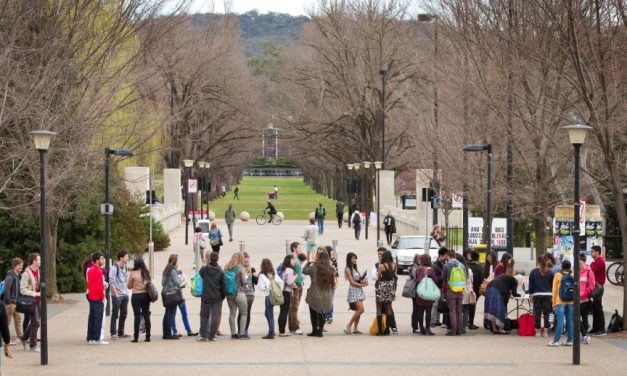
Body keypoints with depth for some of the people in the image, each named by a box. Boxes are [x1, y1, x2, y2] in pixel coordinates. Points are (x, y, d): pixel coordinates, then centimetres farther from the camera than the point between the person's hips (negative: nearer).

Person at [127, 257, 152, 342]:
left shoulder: (133, 273, -10)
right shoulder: (147, 273, 1)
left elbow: (129, 286, -2)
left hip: (136, 296, -4)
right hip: (146, 295, 4)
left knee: (137, 316, -1)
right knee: (146, 315, 8)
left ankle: (136, 337, -1)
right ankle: (148, 336, 9)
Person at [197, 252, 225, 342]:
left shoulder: (204, 269, -7)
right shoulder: (220, 272, -5)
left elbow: (199, 276, 15)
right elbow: (223, 286, -2)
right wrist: (223, 296, 10)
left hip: (206, 297, 0)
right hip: (217, 298, 0)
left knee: (204, 316, 11)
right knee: (215, 317, 5)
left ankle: (203, 335, 9)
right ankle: (211, 336, 4)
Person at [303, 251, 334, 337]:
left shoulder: (314, 268, -15)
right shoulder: (330, 269, -4)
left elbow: (304, 271, 1)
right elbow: (332, 283, 6)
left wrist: (309, 263, 15)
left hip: (314, 295, -3)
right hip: (326, 296, 3)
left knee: (314, 314, 12)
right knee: (322, 314, 13)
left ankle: (314, 331, 13)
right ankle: (320, 331, 10)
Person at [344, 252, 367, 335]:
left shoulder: (355, 269, 17)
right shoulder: (348, 269, -8)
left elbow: (359, 279, 16)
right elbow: (352, 282, -12)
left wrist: (364, 282, -5)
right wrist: (362, 285, -7)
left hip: (359, 291, 8)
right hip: (353, 291, -8)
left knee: (359, 310, 4)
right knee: (361, 309, -16)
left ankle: (355, 328, 8)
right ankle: (349, 326, -9)